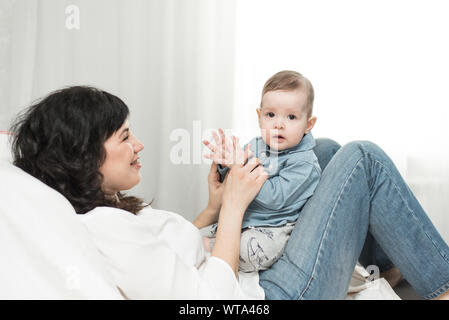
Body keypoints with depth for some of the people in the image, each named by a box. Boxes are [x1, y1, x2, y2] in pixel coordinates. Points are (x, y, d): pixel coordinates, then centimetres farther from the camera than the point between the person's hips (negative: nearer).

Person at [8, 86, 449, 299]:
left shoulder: (92, 212, 5)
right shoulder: (103, 226, -27)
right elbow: (208, 296, -27)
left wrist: (213, 208, 0)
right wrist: (233, 207, -17)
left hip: (255, 273, 10)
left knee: (325, 150, 16)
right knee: (361, 159, -7)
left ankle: (391, 265, 25)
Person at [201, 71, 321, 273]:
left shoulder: (303, 162, -15)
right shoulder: (255, 145, 6)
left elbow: (276, 198, -26)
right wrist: (225, 163, -14)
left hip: (274, 228, -7)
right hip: (241, 220, 7)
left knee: (250, 250, -34)